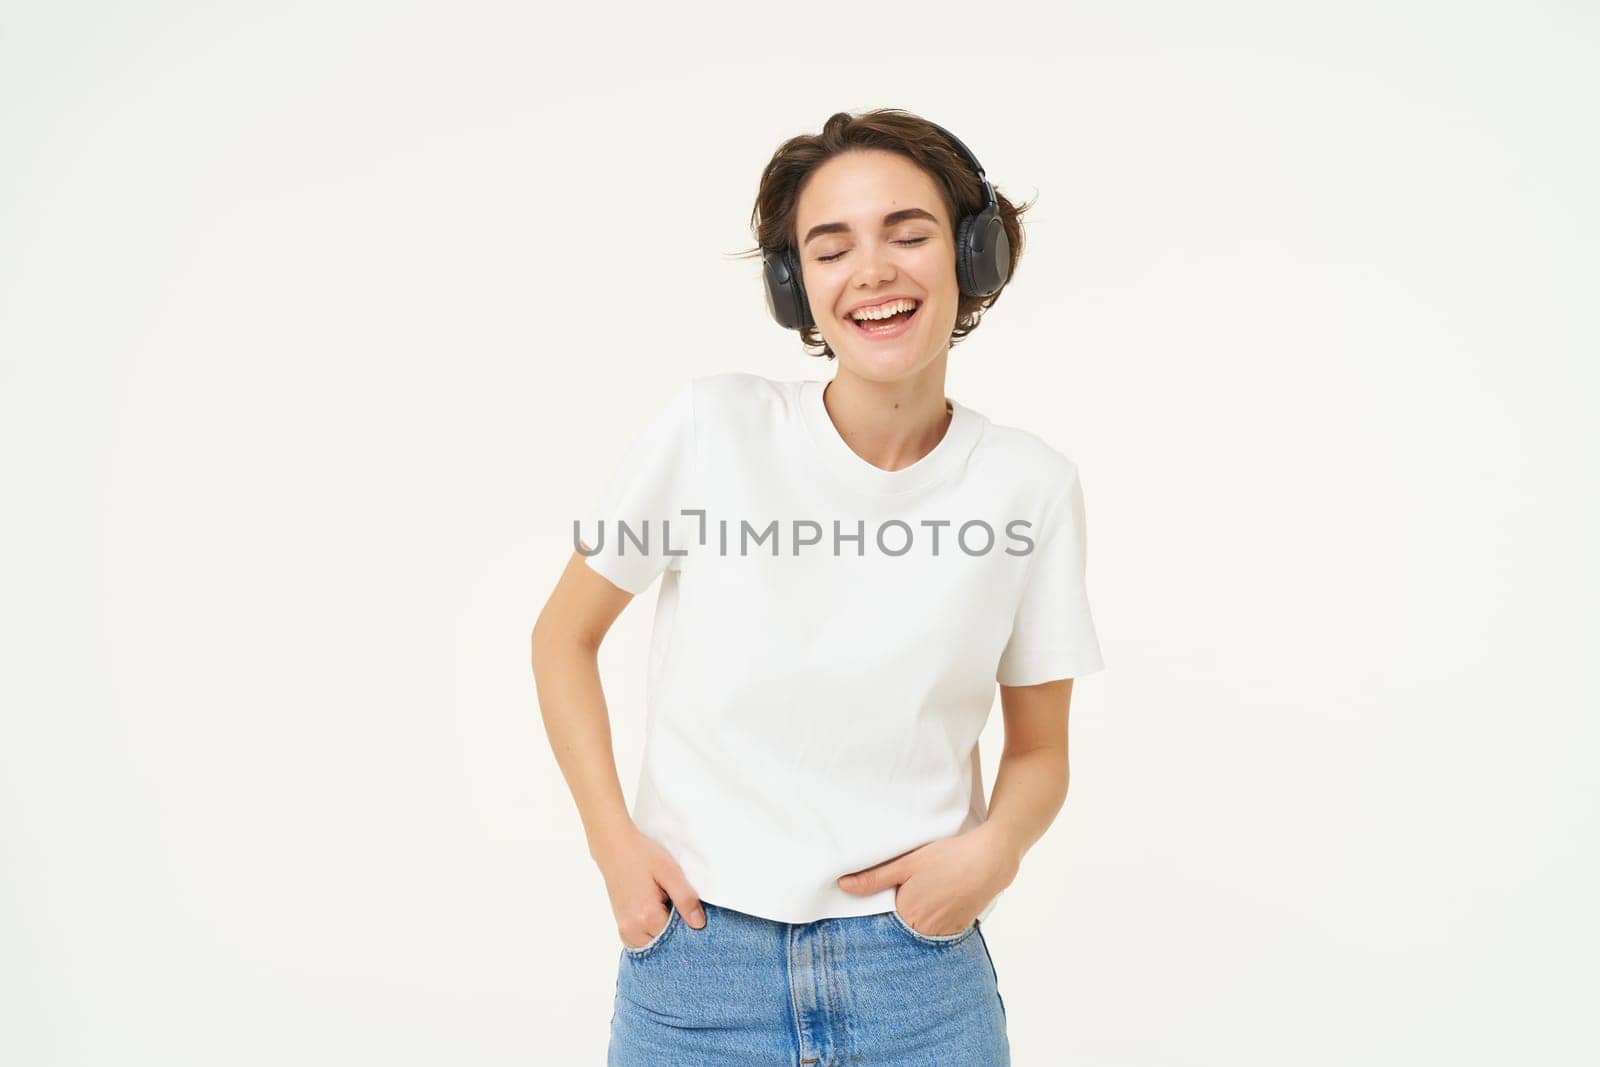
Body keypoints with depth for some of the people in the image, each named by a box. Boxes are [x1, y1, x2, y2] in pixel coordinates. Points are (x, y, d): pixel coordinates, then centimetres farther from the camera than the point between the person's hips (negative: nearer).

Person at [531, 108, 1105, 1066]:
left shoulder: (1030, 485, -6)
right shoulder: (712, 429, -11)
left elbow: (1040, 751, 4)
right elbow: (564, 636, 1)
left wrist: (997, 847, -15)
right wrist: (613, 840, -7)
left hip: (920, 966, 1)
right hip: (694, 959, 0)